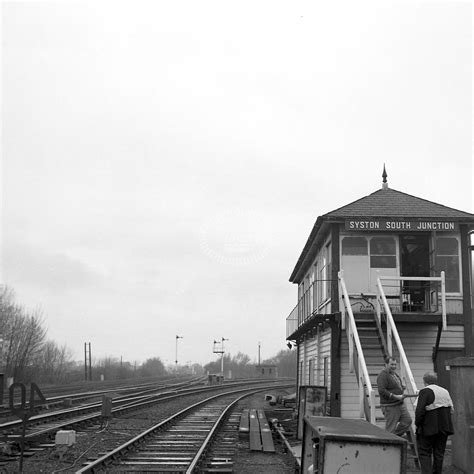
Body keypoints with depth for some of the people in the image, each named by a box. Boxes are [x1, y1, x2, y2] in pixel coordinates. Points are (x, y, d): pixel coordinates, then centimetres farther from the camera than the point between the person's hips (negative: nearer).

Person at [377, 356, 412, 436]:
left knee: (408, 420, 7)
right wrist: (395, 396, -23)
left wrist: (402, 390, 8)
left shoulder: (395, 374, 15)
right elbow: (381, 391, -25)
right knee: (390, 428, -2)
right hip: (390, 406, -9)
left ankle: (395, 436, 20)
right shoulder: (383, 375, -16)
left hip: (400, 404, 9)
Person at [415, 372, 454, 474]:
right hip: (444, 427, 6)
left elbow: (419, 411, -18)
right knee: (439, 453, 13)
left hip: (429, 428, -6)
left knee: (424, 453, 0)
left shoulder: (425, 392, -11)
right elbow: (451, 409, 10)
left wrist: (418, 424, -8)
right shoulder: (445, 392, 11)